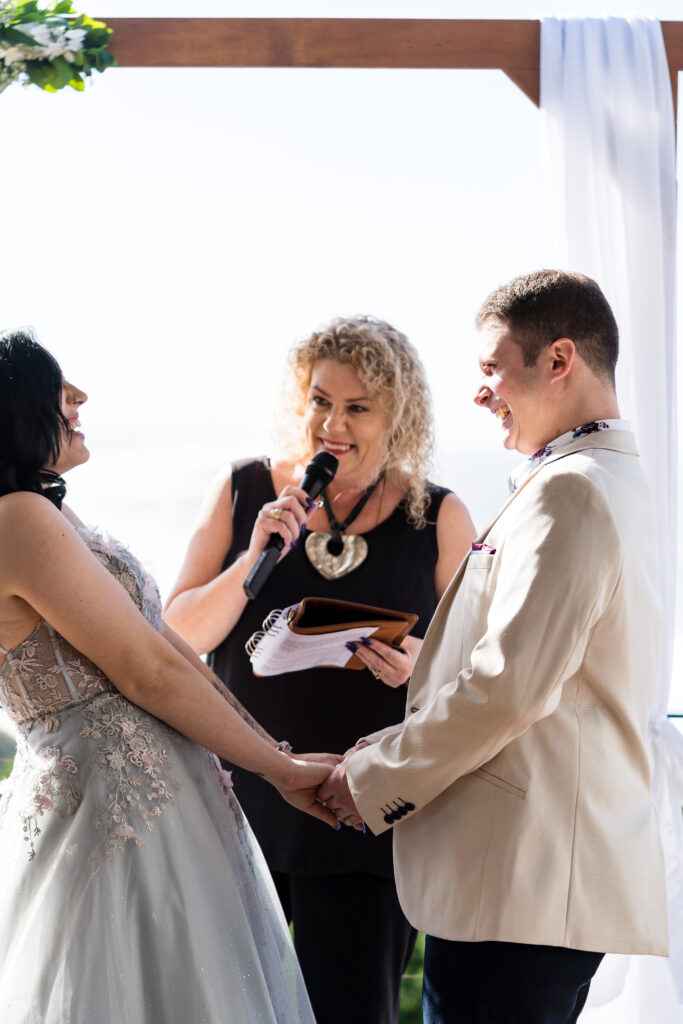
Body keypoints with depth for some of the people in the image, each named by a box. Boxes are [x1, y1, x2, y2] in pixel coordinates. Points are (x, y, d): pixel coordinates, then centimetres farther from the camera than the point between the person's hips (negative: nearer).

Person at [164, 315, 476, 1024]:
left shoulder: (438, 518, 0)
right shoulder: (243, 492, 3)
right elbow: (179, 635, 0)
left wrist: (424, 666, -19)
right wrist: (255, 559, -15)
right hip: (240, 801, 2)